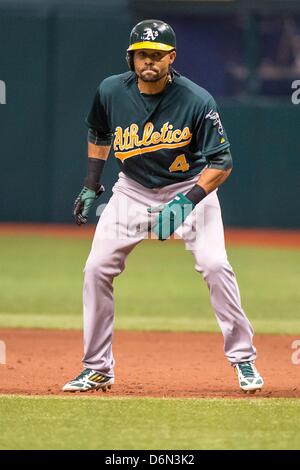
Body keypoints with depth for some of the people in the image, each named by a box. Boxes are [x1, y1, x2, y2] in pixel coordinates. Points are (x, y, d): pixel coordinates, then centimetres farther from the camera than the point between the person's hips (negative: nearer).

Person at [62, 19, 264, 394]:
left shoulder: (197, 102, -23)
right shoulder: (111, 92, -12)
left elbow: (221, 162, -20)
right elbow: (98, 134, 10)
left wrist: (188, 201, -33)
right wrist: (91, 186, 7)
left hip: (190, 189, -3)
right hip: (133, 191, 3)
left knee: (215, 266, -19)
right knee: (97, 268, -5)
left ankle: (243, 358, -4)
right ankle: (97, 370, 6)